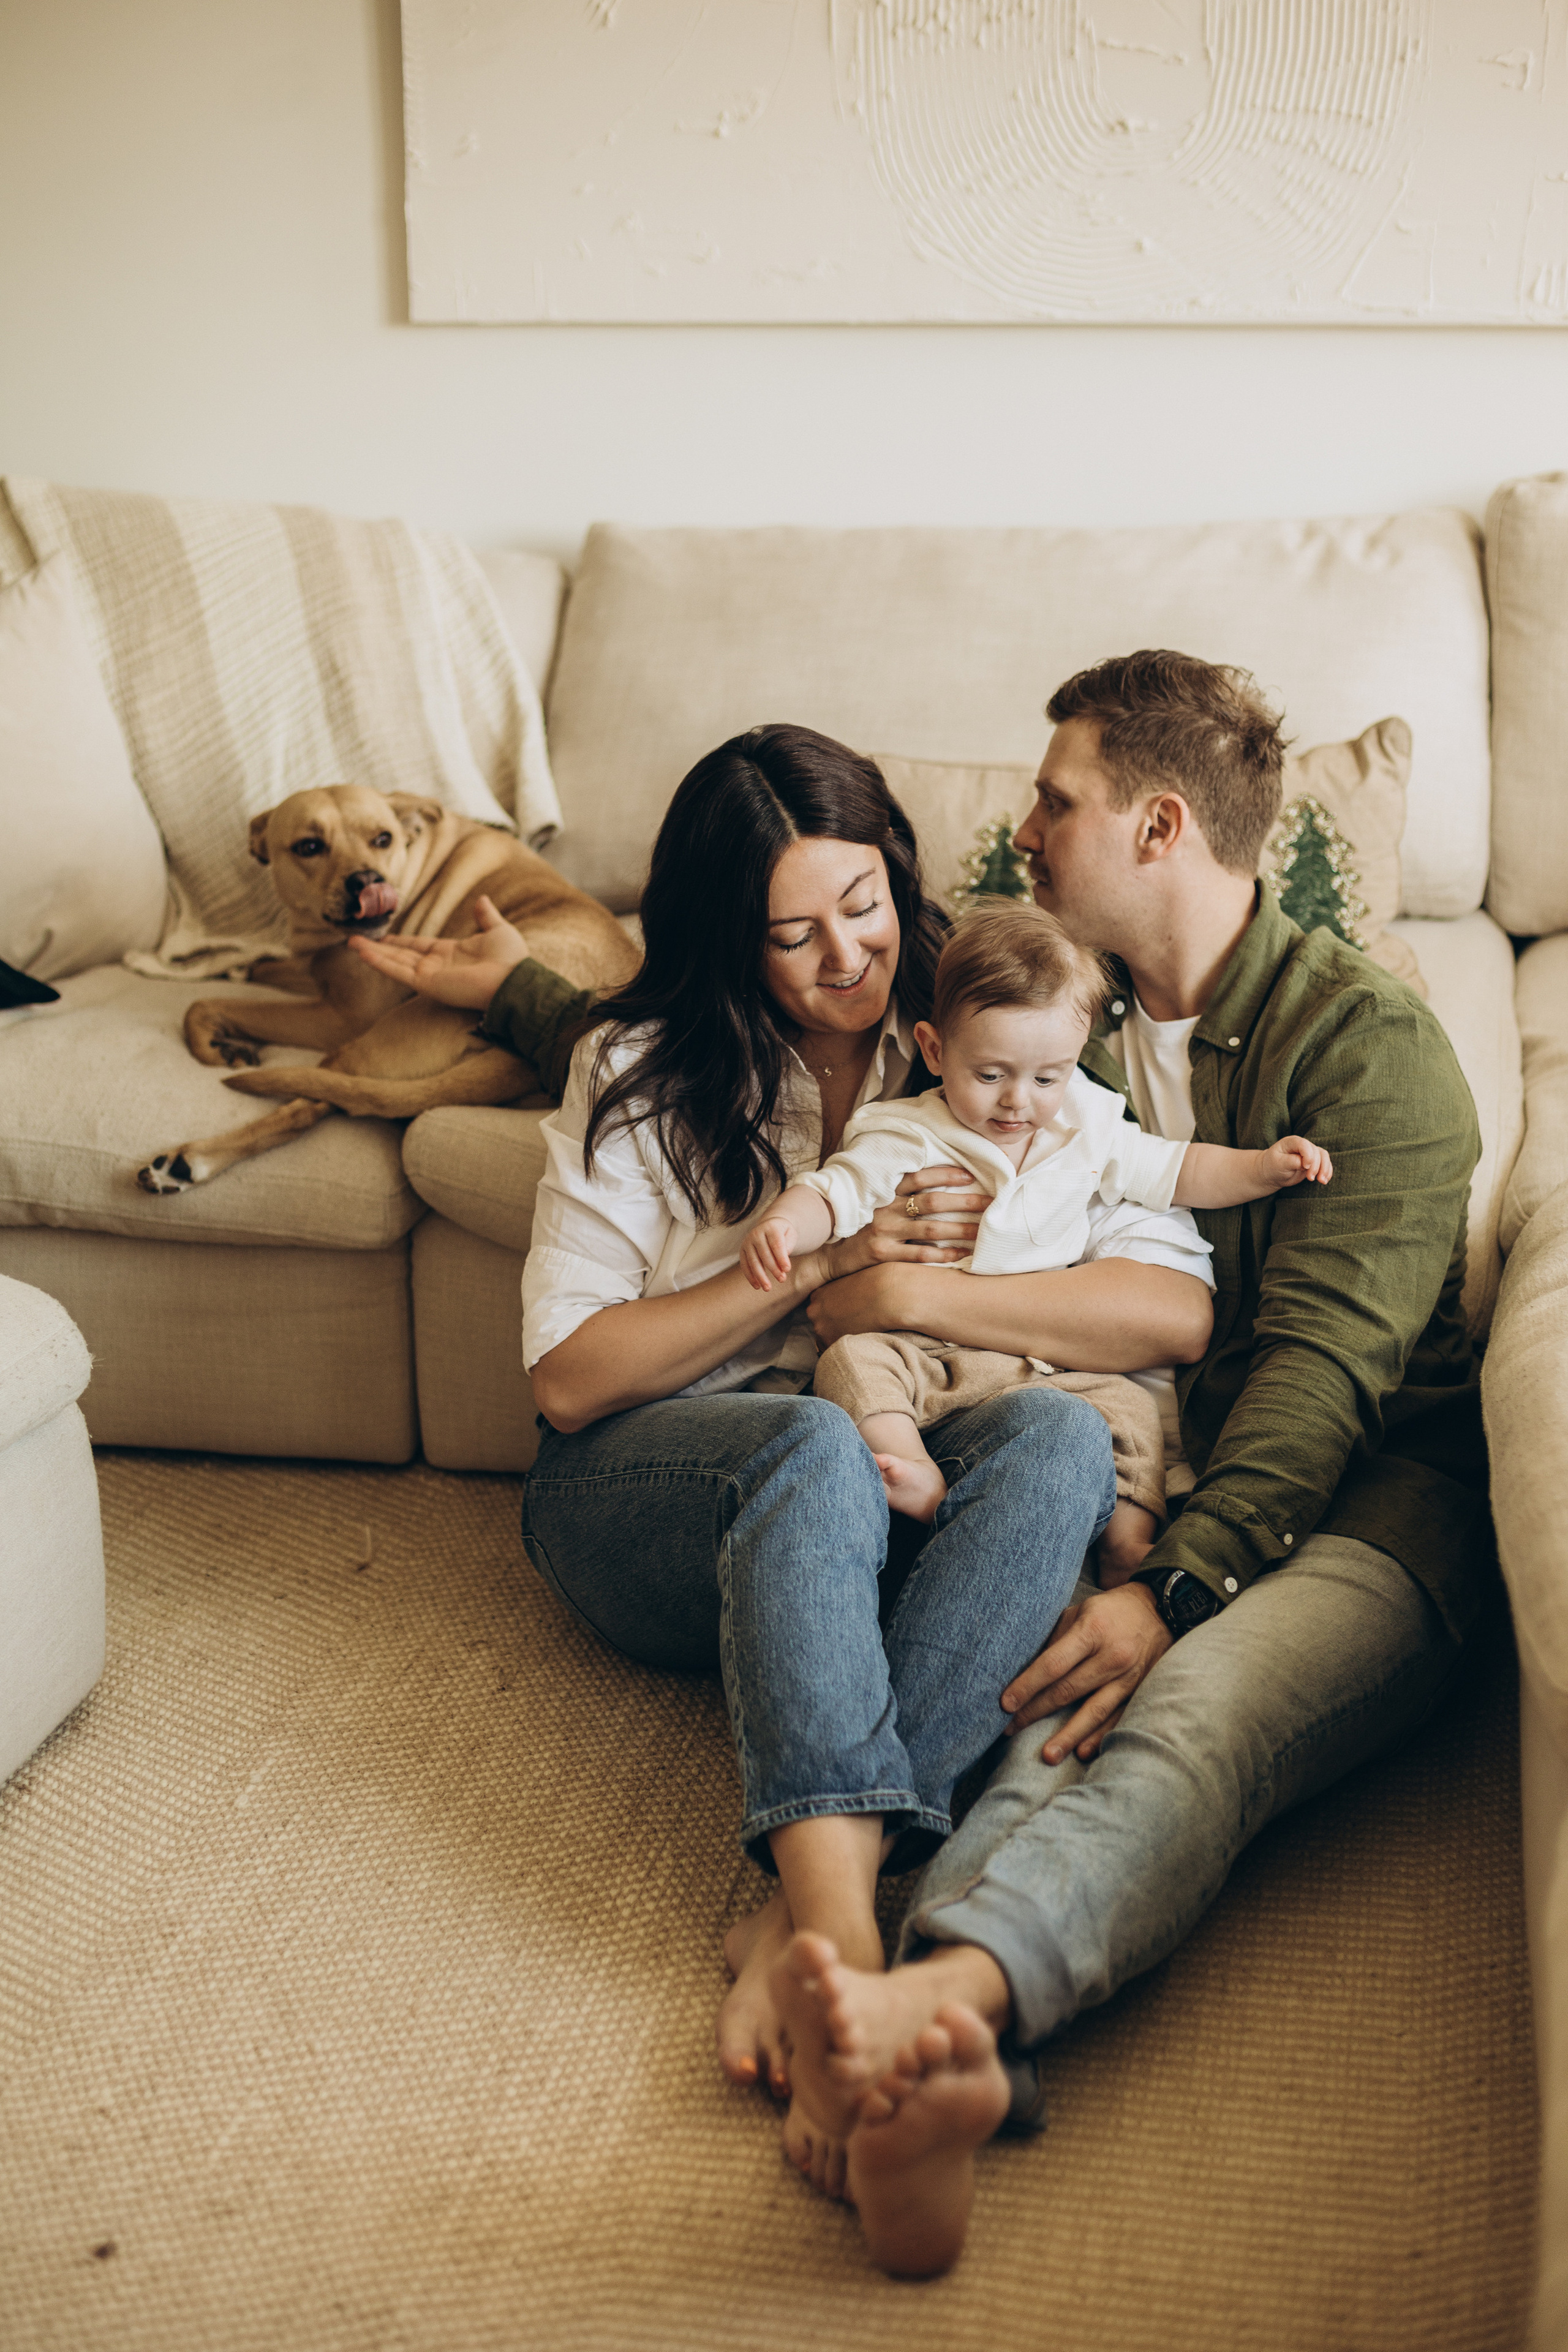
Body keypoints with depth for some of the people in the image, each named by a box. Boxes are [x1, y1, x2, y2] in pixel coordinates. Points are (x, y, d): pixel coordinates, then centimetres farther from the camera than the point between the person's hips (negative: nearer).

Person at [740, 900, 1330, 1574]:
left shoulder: (1088, 1133, 8)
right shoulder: (906, 1141, -4)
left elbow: (1180, 1173, 15)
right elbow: (831, 1195, -8)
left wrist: (1265, 1166, 0)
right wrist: (779, 1227, -31)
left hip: (1057, 1364, 3)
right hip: (930, 1358, -3)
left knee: (1129, 1409, -18)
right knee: (852, 1361, -28)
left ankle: (1129, 1544, -17)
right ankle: (925, 1487, -41)